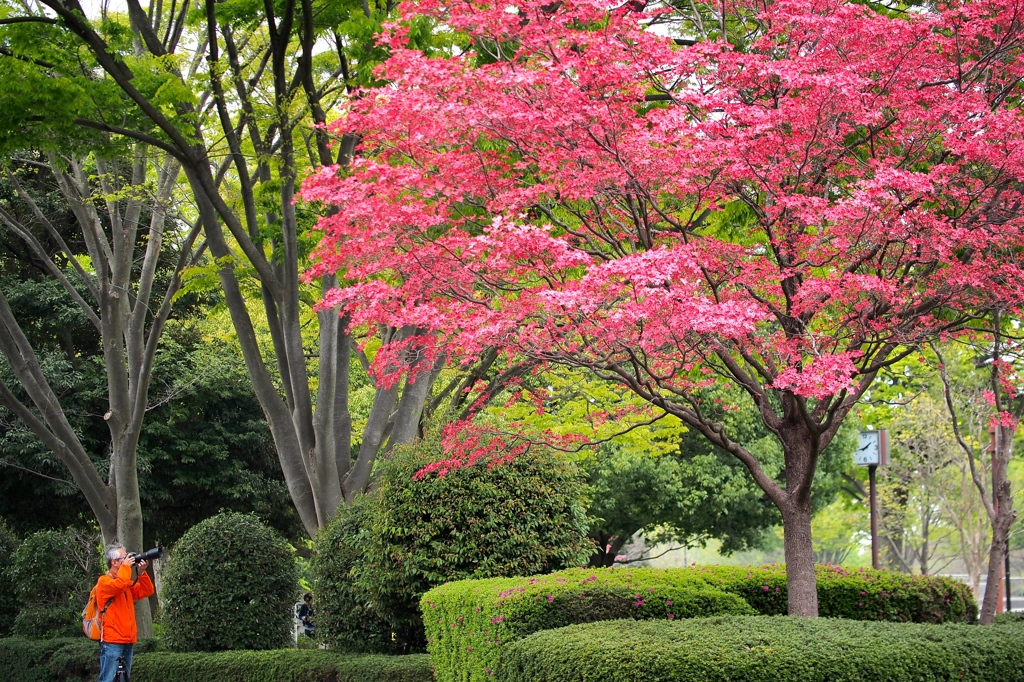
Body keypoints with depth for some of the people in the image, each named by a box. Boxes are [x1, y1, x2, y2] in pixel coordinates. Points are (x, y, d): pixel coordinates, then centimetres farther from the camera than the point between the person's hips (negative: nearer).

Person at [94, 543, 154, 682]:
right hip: (112, 641, -8)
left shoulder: (127, 583, 17)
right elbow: (119, 585, -26)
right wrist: (126, 566, -11)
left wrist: (141, 573, 1)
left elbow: (147, 591, 15)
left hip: (128, 641, 8)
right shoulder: (104, 581, -6)